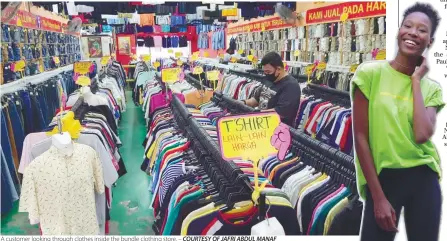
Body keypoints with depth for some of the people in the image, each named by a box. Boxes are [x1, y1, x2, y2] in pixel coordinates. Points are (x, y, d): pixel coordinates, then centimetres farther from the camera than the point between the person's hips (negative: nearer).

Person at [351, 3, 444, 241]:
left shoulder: (431, 87, 5)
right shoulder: (370, 73, -6)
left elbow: (421, 135, -15)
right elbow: (360, 137, -8)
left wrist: (416, 81, -7)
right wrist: (378, 197, -9)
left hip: (423, 177, 3)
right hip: (381, 178, -3)